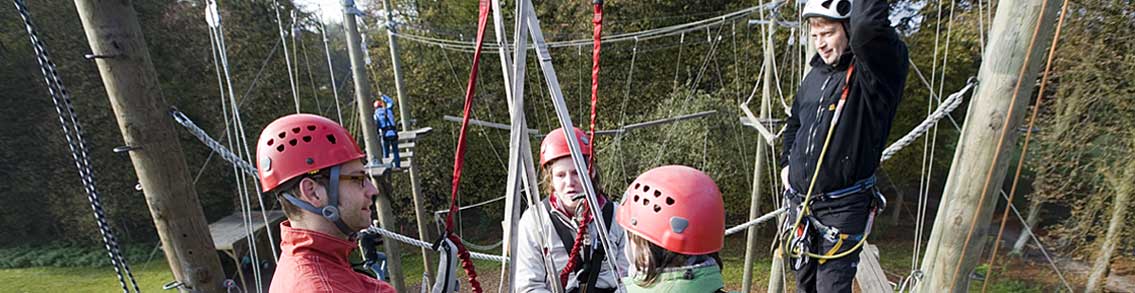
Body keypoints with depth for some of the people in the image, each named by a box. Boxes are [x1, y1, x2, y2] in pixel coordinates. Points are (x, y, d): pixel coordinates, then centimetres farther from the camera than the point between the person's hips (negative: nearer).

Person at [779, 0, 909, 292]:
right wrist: (787, 162, 14)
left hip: (842, 207, -7)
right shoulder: (815, 75, 8)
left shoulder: (876, 69, -14)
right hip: (801, 201, 7)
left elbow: (868, 27, -38)